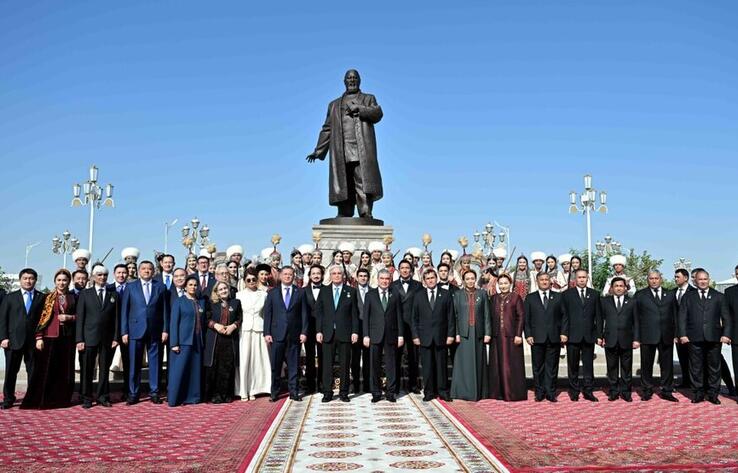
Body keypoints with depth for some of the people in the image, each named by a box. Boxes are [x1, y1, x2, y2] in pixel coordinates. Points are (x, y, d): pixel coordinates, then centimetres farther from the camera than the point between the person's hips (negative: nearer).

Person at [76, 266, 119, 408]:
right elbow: (80, 318, 1)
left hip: (108, 338, 1)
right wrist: (79, 339, -6)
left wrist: (115, 338, -1)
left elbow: (116, 318, 7)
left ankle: (103, 397, 16)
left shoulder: (114, 295, 9)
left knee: (105, 369, 7)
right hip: (89, 338, -1)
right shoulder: (85, 294, 5)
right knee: (87, 370, 2)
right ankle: (86, 398, 13)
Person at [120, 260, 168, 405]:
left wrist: (165, 330, -1)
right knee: (134, 364, 3)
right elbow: (124, 311, 4)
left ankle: (154, 393, 13)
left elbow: (164, 310, 6)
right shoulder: (130, 287, 6)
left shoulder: (160, 287, 8)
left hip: (155, 331, 1)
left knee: (155, 363, 4)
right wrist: (124, 332, -3)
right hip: (135, 330, -1)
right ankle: (133, 394, 12)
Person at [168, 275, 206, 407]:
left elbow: (203, 321, 13)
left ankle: (193, 397, 14)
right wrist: (174, 343, -11)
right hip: (183, 341, -4)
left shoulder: (201, 302, 14)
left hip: (197, 341, 5)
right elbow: (173, 323, -4)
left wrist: (203, 339, 3)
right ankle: (173, 399, 2)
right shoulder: (179, 301, 1)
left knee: (195, 370, 6)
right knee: (179, 370, -5)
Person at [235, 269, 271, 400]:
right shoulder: (239, 295, 5)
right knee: (243, 360, -3)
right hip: (244, 330, -1)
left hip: (259, 330, 1)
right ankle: (243, 391, 4)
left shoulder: (263, 294, 6)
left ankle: (252, 390, 12)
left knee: (257, 360, 2)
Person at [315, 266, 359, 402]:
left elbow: (354, 313, 3)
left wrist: (355, 331, -4)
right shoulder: (324, 291, 9)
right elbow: (318, 312, 6)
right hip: (328, 333, 1)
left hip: (345, 333, -1)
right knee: (327, 364, 2)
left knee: (344, 364, 4)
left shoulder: (351, 291, 6)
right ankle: (327, 392, 10)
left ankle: (343, 392, 13)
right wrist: (318, 331, -2)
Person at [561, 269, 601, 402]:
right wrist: (564, 333, -7)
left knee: (588, 365, 5)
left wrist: (599, 334, 2)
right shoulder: (567, 294, 5)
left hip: (589, 336, 1)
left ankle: (588, 391, 13)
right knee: (573, 365, 5)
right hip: (573, 335, -1)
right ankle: (574, 391, 14)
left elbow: (598, 316, 8)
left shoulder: (594, 294, 10)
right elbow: (564, 315, 1)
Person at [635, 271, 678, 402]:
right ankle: (647, 391, 16)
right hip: (647, 336, -2)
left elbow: (675, 315, 13)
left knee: (667, 364, 6)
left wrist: (675, 334, 6)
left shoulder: (670, 295, 12)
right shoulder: (640, 295, 4)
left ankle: (666, 391, 17)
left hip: (666, 336, 2)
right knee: (646, 365, 5)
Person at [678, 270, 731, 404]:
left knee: (714, 367, 6)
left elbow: (726, 317, 6)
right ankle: (698, 393, 13)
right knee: (696, 367, 4)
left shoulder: (719, 297, 10)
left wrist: (726, 334, -6)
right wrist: (683, 334, -6)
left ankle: (713, 394, 16)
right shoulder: (688, 297, 9)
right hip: (694, 338, 0)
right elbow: (682, 317, 5)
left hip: (714, 338, 0)